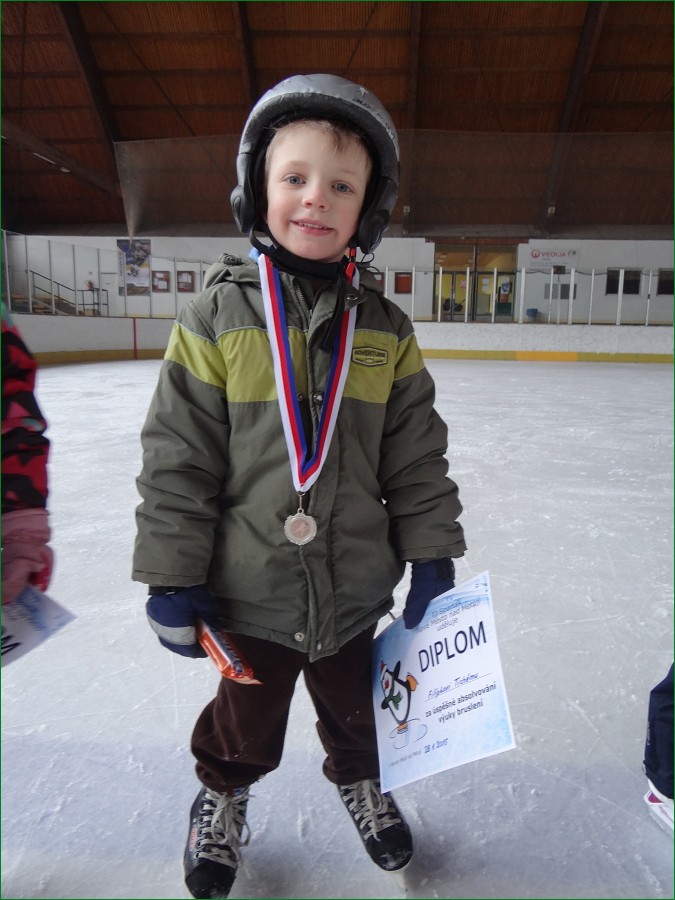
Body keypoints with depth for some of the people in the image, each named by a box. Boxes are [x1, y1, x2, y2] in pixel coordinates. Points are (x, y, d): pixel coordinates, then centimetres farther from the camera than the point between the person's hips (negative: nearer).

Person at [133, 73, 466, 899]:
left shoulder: (385, 331, -4)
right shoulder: (217, 315, -11)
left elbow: (416, 456, 1)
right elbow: (176, 457, -10)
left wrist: (431, 557, 1)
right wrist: (172, 579, -9)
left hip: (355, 590, 2)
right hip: (248, 592, -1)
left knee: (356, 711, 26)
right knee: (245, 724, 23)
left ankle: (359, 782, 58)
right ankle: (223, 794, 55)